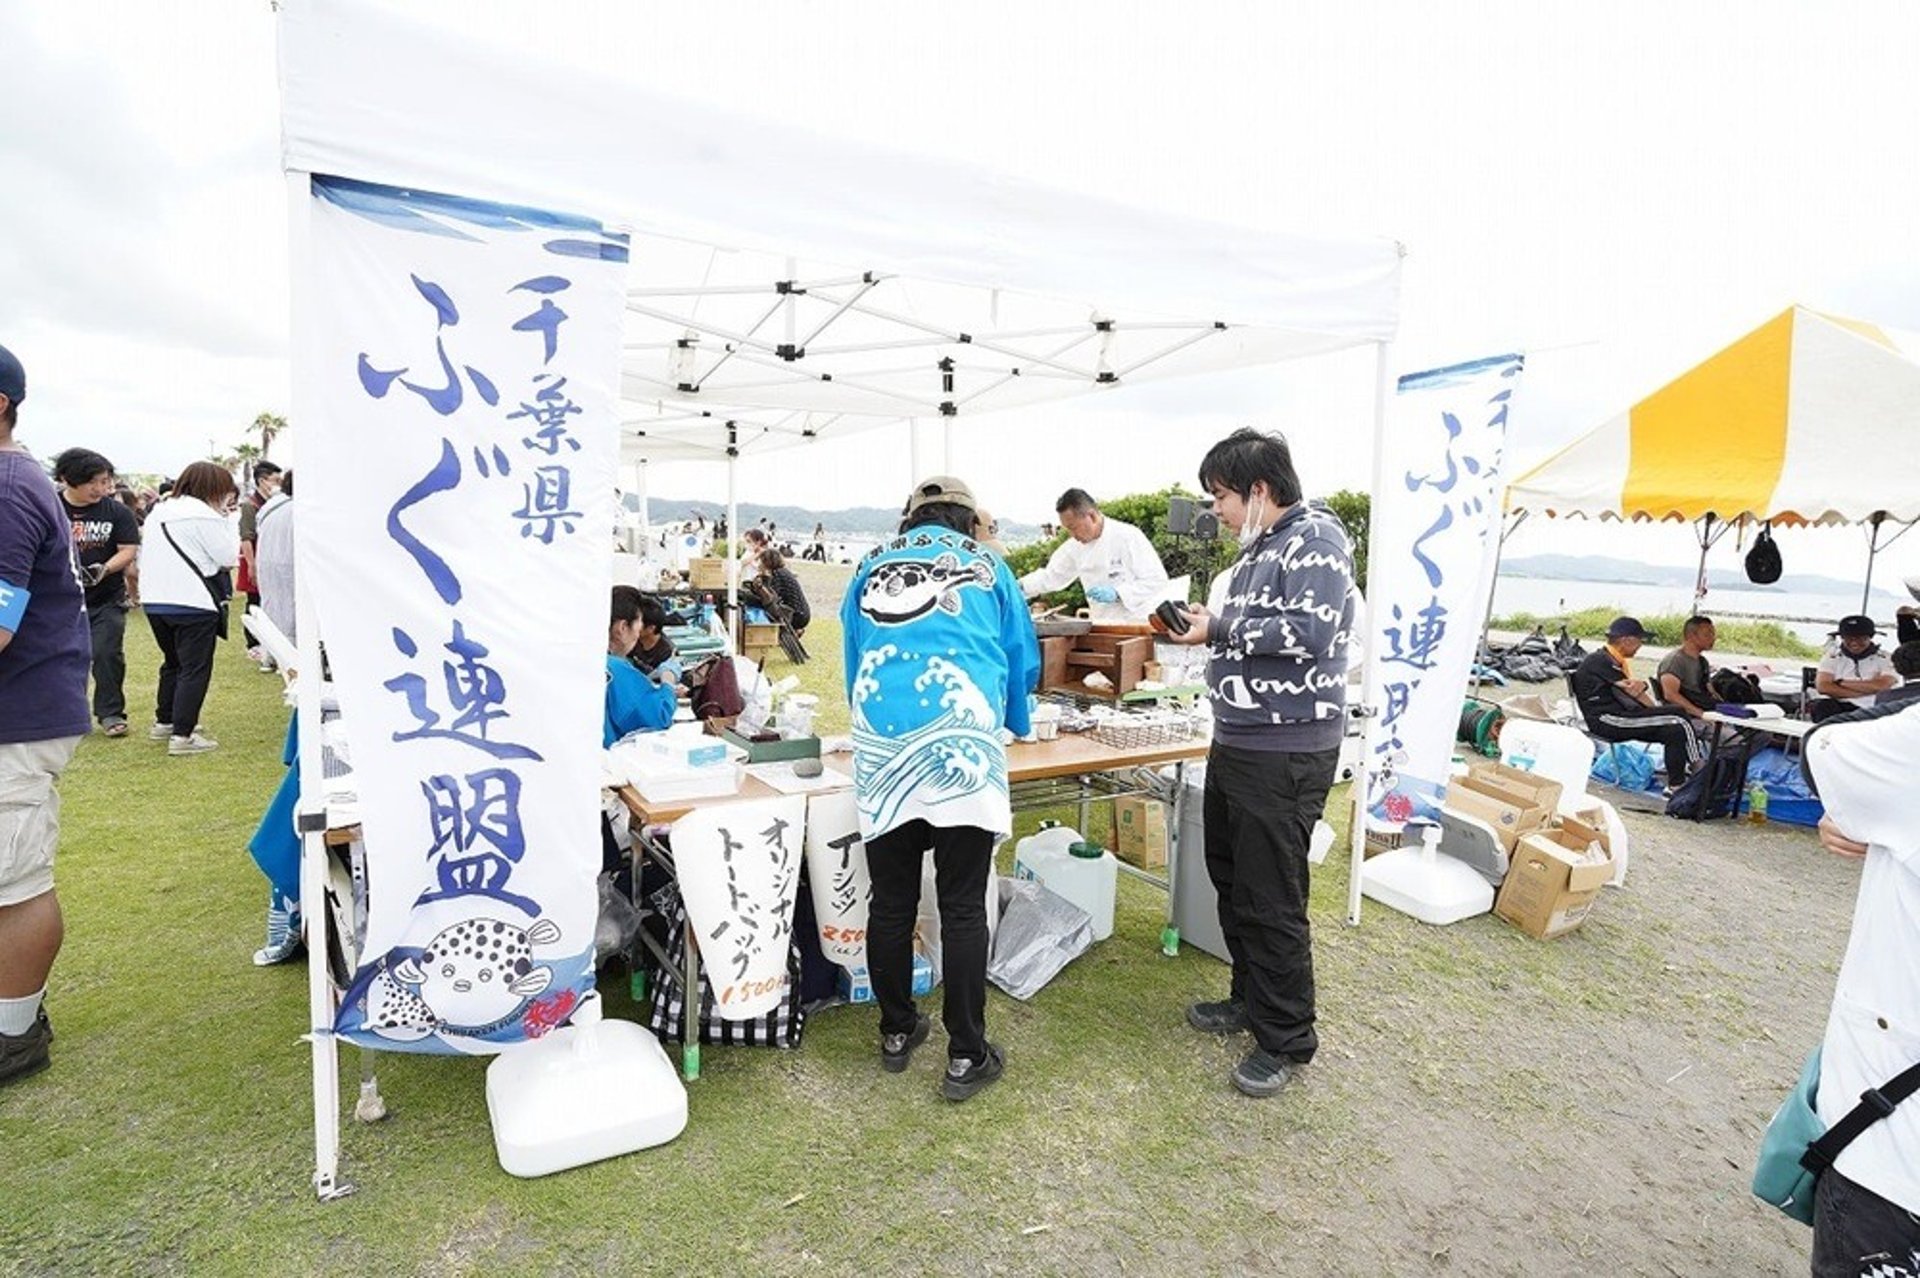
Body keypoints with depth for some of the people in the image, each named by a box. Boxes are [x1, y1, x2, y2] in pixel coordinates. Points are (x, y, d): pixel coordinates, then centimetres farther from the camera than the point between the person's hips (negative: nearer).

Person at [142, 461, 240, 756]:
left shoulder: (157, 513, 14)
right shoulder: (204, 516, -14)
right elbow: (228, 557, -11)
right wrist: (226, 521, -1)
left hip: (155, 601, 9)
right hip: (192, 603, -9)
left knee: (173, 663, 23)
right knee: (195, 670, -3)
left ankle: (164, 722, 32)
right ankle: (182, 735, -4)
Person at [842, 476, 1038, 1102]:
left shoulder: (870, 568, 19)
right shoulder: (986, 567, 13)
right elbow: (1023, 661, 21)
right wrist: (1015, 722, 41)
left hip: (880, 748, 3)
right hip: (960, 747, -2)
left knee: (890, 902, 13)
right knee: (963, 908, 5)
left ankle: (896, 1032, 30)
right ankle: (966, 1056, 14)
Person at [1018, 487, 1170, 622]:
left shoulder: (1128, 537, -14)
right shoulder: (1075, 546, 5)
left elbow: (1157, 580, -14)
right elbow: (1051, 575, 17)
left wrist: (1116, 593, -24)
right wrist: (1019, 587, 2)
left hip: (1137, 624, -5)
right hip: (1102, 627, 5)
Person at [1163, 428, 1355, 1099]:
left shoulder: (1314, 537, -13)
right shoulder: (1258, 548, 15)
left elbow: (1308, 633, -24)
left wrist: (1220, 629, -16)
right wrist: (1208, 623, 3)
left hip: (1285, 751, -10)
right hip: (1234, 741, 10)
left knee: (1271, 899, 0)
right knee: (1231, 879, 20)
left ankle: (1287, 1039, 19)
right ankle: (1250, 998, 38)